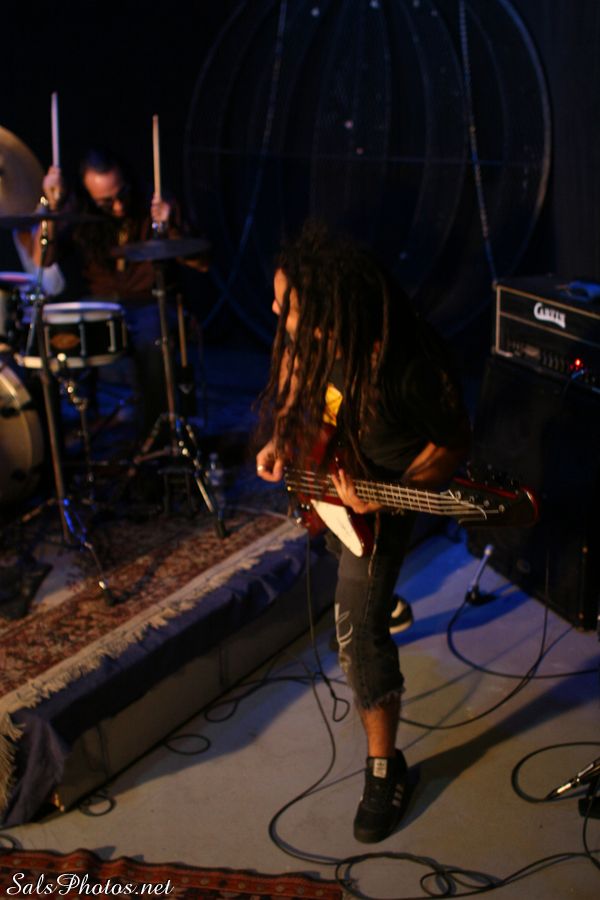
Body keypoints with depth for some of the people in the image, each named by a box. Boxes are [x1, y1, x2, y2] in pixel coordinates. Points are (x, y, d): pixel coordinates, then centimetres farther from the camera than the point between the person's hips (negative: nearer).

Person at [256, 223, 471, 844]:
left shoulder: (410, 365, -38)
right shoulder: (306, 330, -22)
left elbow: (454, 443, -22)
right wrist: (280, 439, -9)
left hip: (381, 494, -6)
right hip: (322, 471, 7)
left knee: (357, 631, -8)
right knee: (348, 563, 33)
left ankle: (384, 767, 10)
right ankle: (382, 603, 69)